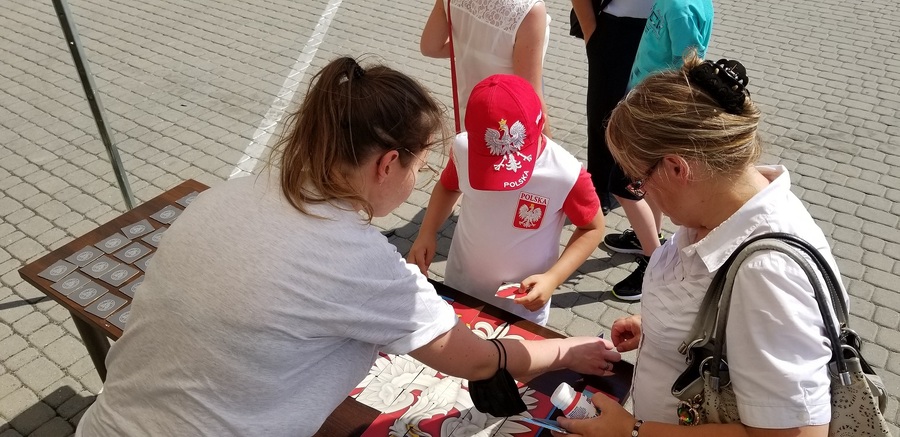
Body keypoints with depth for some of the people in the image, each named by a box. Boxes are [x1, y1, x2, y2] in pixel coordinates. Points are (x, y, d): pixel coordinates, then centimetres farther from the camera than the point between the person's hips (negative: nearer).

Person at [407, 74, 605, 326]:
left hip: (523, 303, -3)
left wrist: (553, 278, -21)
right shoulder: (464, 149, -19)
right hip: (459, 287, 3)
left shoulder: (566, 175, -27)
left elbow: (592, 228, -9)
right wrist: (426, 234, -10)